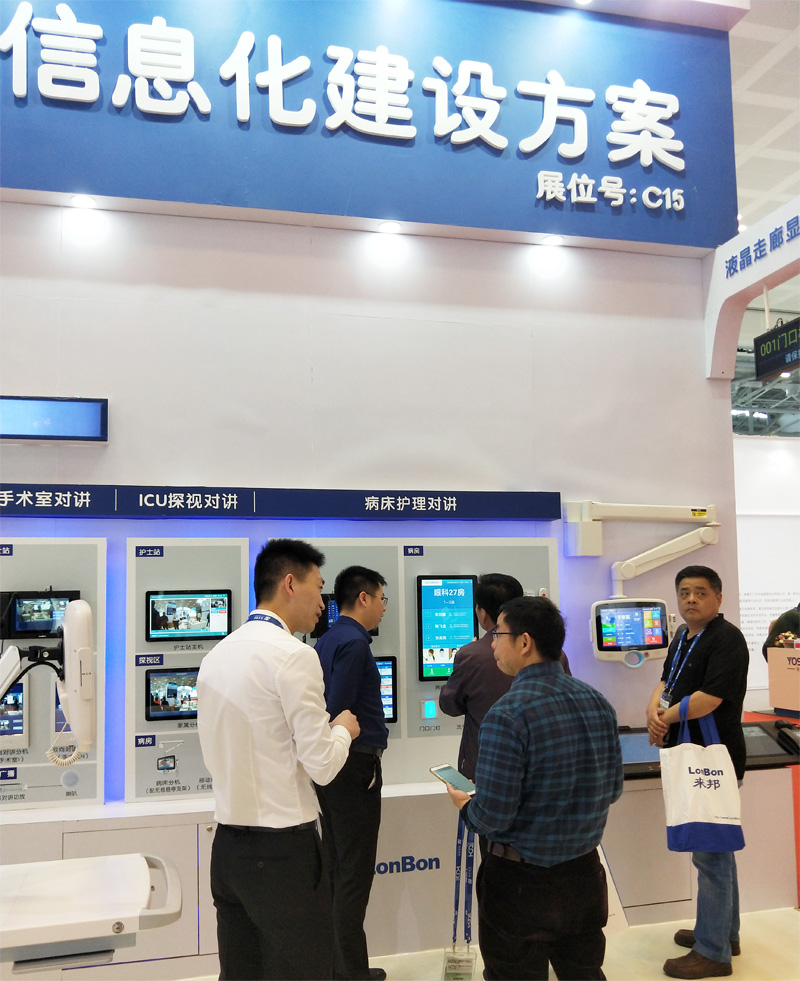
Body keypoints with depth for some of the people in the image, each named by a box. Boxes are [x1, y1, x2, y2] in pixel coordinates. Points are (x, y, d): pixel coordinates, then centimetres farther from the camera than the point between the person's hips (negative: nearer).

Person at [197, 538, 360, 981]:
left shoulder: (216, 655, 7)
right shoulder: (293, 655, -15)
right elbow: (322, 765, -15)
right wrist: (343, 729, 6)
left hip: (227, 845, 8)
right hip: (284, 850, -8)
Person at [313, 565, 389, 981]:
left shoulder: (328, 639, 11)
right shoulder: (354, 642, -17)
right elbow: (339, 710, -23)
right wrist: (361, 748, -12)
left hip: (330, 764, 9)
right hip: (354, 765, -9)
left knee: (335, 866, 16)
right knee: (355, 873, 0)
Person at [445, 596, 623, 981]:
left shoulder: (507, 714, -24)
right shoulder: (597, 701, -3)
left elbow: (492, 817, -22)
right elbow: (612, 788, 6)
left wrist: (464, 804, -1)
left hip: (521, 882, -6)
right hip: (584, 874, 6)